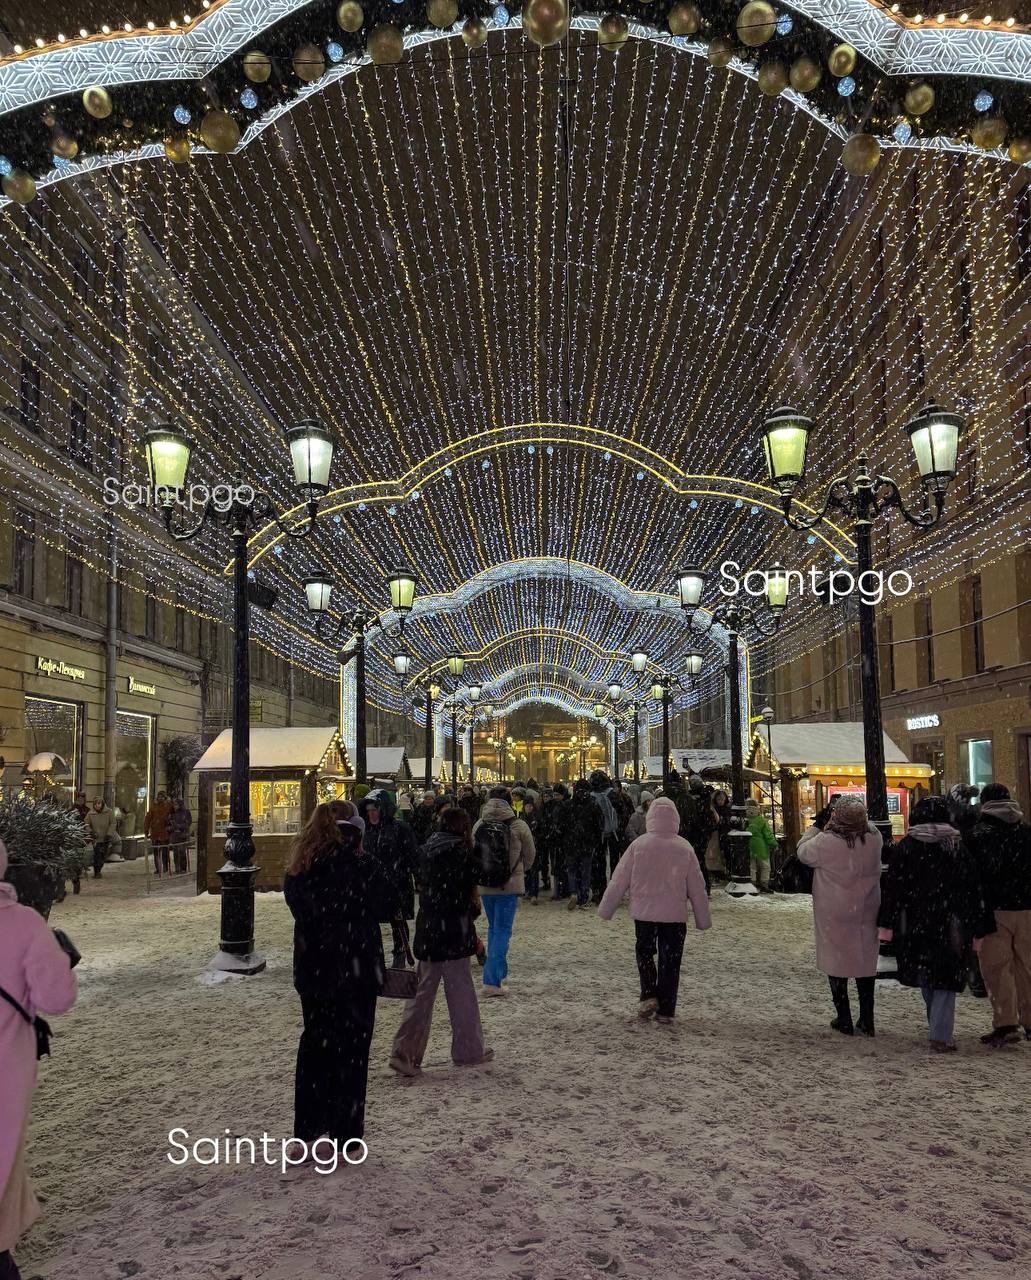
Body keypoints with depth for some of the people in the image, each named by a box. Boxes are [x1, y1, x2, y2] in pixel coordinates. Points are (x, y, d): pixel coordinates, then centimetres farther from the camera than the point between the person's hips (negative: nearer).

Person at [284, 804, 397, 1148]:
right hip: (354, 971, -5)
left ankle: (306, 1132, 24)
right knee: (351, 1050, 6)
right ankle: (345, 1136, 12)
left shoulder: (298, 869, 1)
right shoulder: (362, 867, -15)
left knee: (314, 1043, 17)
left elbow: (297, 906, 12)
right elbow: (388, 905, -6)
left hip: (311, 971, 5)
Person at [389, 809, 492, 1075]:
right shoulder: (460, 851, -11)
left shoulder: (427, 849, 9)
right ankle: (469, 1051, 19)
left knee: (422, 993, 9)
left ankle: (404, 1053, 3)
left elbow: (421, 887, 11)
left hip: (426, 929, 6)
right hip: (453, 931, -6)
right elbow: (467, 895, -11)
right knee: (461, 993, 7)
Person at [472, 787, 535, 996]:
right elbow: (530, 854, 2)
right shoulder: (518, 826, -10)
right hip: (510, 885, -4)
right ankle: (492, 981, -8)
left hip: (484, 885, 4)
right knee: (503, 930, -1)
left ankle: (499, 972, 28)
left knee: (493, 928, 21)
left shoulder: (479, 826, -3)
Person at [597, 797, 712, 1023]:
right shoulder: (684, 849, -3)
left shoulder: (638, 845, -7)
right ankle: (665, 1010, 11)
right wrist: (703, 919, 13)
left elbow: (619, 881, -3)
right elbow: (697, 888, 3)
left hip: (644, 912, 0)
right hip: (675, 914, 0)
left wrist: (606, 910, 8)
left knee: (644, 953, 19)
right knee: (670, 961, 9)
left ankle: (649, 996, 3)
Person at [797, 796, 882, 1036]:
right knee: (866, 962, 14)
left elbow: (803, 852, -3)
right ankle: (866, 1021, 20)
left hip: (834, 914, -3)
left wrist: (815, 827, 5)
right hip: (866, 913, 3)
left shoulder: (825, 842, -21)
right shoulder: (874, 839, -11)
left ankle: (844, 1020, 15)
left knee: (836, 961, 10)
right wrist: (859, 821, 6)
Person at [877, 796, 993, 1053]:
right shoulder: (958, 849, 0)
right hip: (950, 925, -1)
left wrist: (887, 924, -2)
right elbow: (974, 892, 1)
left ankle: (937, 1025, 32)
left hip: (914, 923, 1)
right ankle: (940, 1036, -5)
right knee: (945, 976, 3)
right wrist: (977, 931, 6)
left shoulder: (904, 848, -2)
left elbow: (892, 888, -5)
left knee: (924, 974, 18)